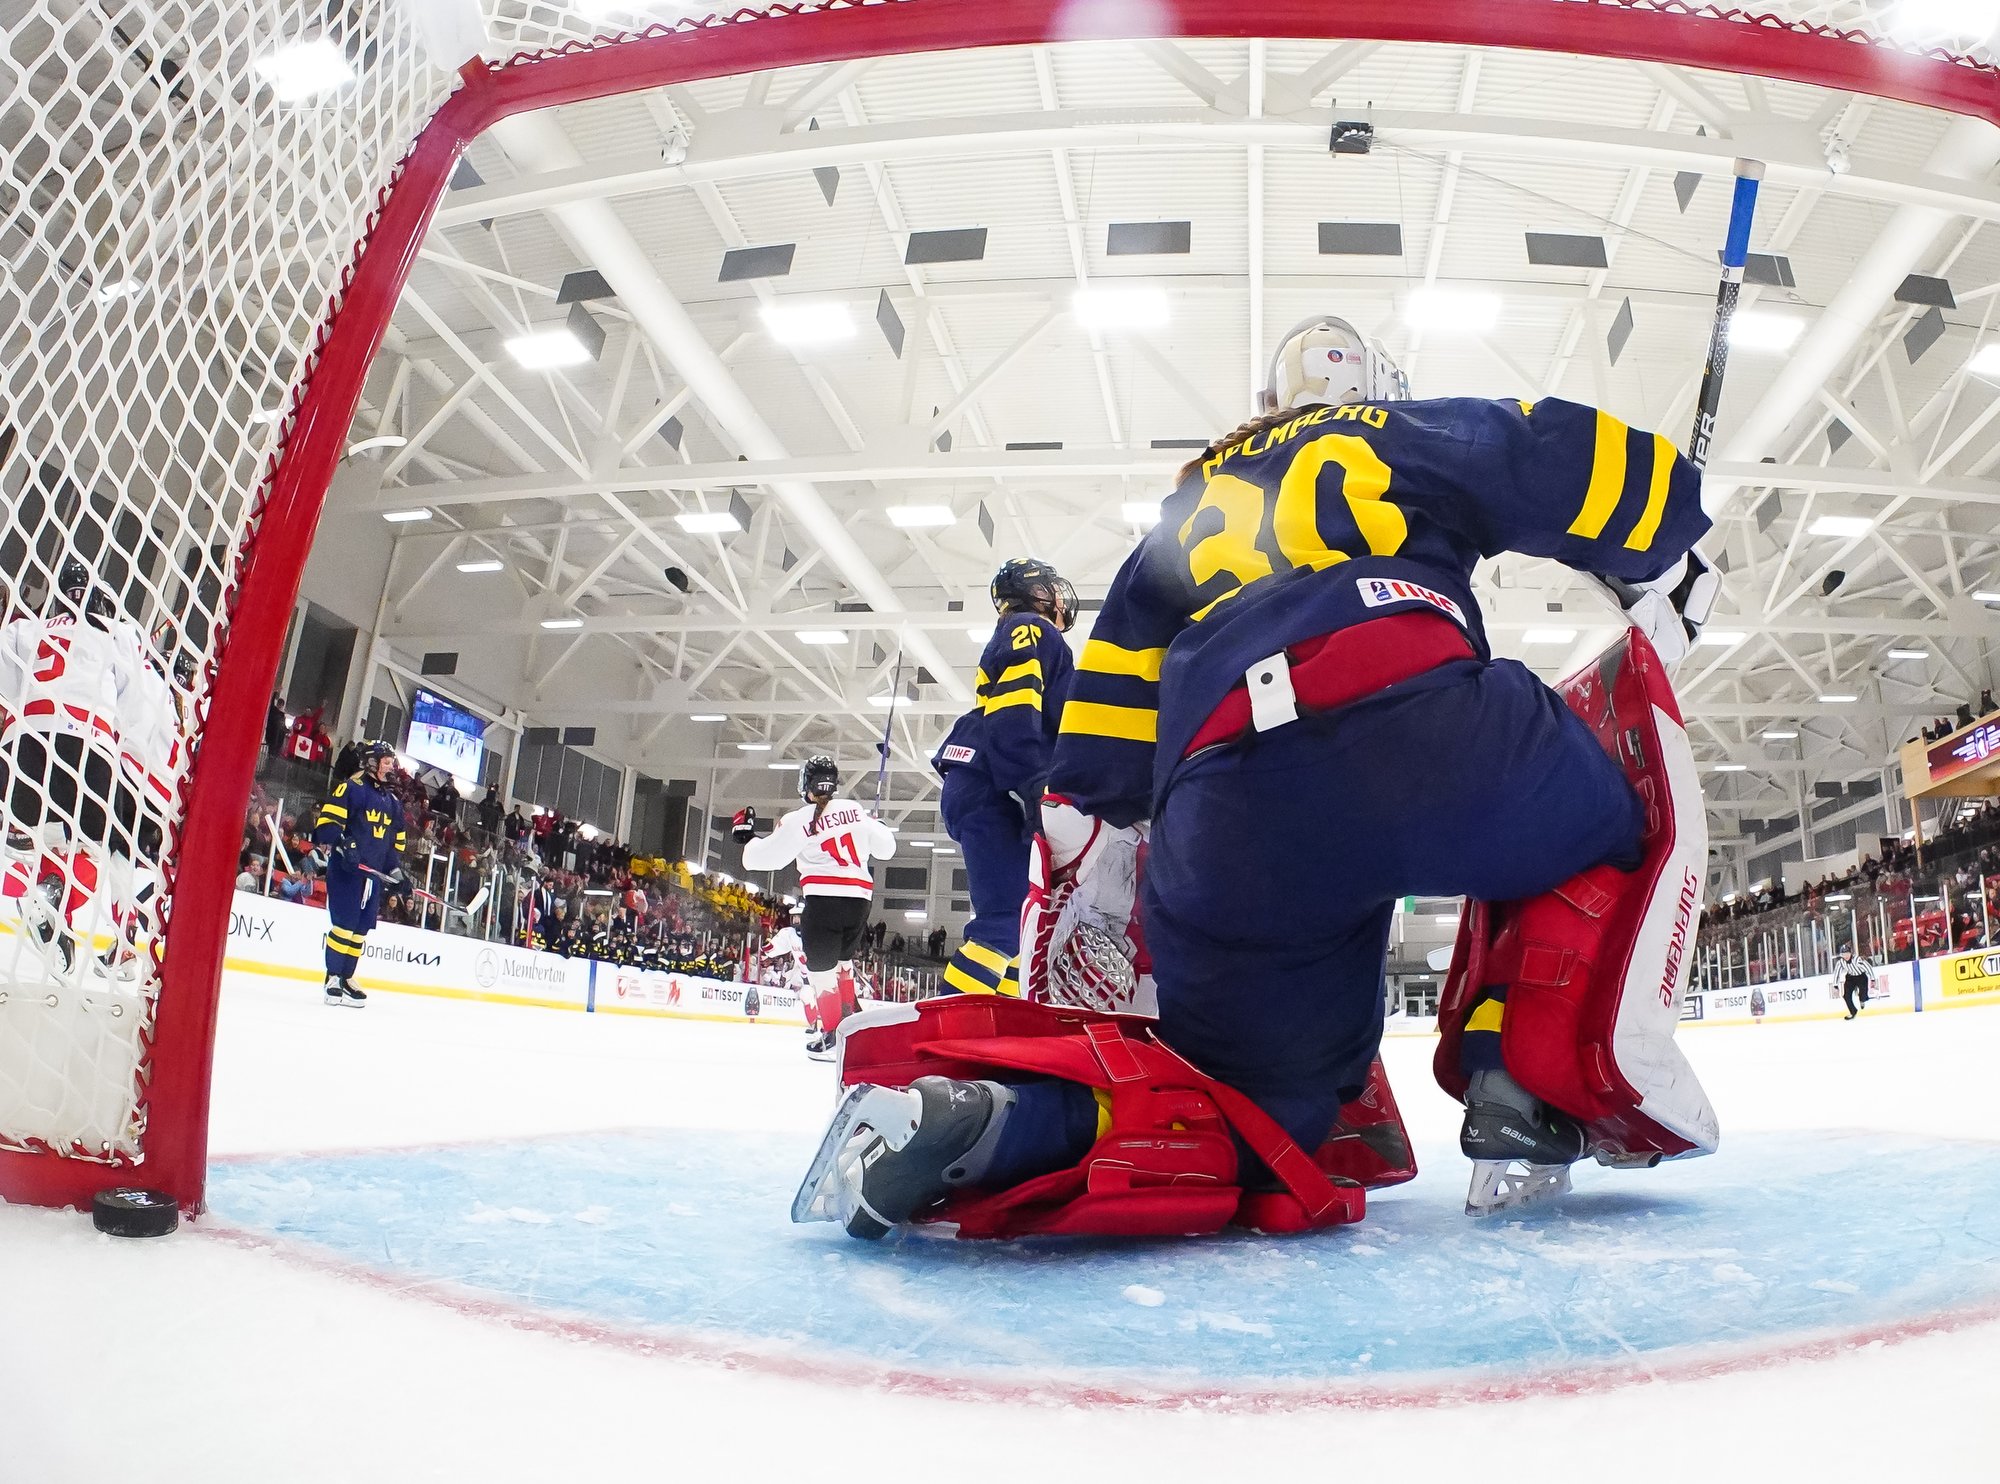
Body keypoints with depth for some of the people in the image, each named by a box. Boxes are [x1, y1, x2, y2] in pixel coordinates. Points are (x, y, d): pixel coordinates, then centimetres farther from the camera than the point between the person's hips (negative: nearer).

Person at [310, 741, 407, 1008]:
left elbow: (396, 839, 23)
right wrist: (337, 845, -25)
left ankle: (346, 977, 15)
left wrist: (396, 869, 14)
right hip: (345, 868, -7)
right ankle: (332, 977, -1)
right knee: (344, 923, -9)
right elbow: (329, 817, -12)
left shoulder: (393, 802, 19)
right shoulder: (352, 787, -4)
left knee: (361, 929, 8)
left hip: (374, 873, 7)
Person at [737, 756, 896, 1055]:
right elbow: (885, 848, 17)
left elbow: (766, 857, -1)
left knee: (821, 967, 2)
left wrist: (746, 835, 16)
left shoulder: (798, 821, -5)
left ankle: (834, 1033, -3)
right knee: (842, 961, 24)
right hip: (858, 899, 6)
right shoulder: (855, 810, 9)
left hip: (823, 898, -6)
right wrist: (880, 826, 37)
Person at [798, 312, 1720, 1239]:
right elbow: (1590, 467, 21)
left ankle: (973, 1119, -12)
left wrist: (1076, 847, 31)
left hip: (1220, 826, 4)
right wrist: (1668, 580, 39)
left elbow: (1104, 725, 28)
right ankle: (1531, 1082, 7)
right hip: (1412, 727, -3)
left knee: (1262, 1108, 13)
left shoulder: (1189, 505, 35)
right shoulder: (1412, 434, 28)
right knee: (1605, 808, 27)